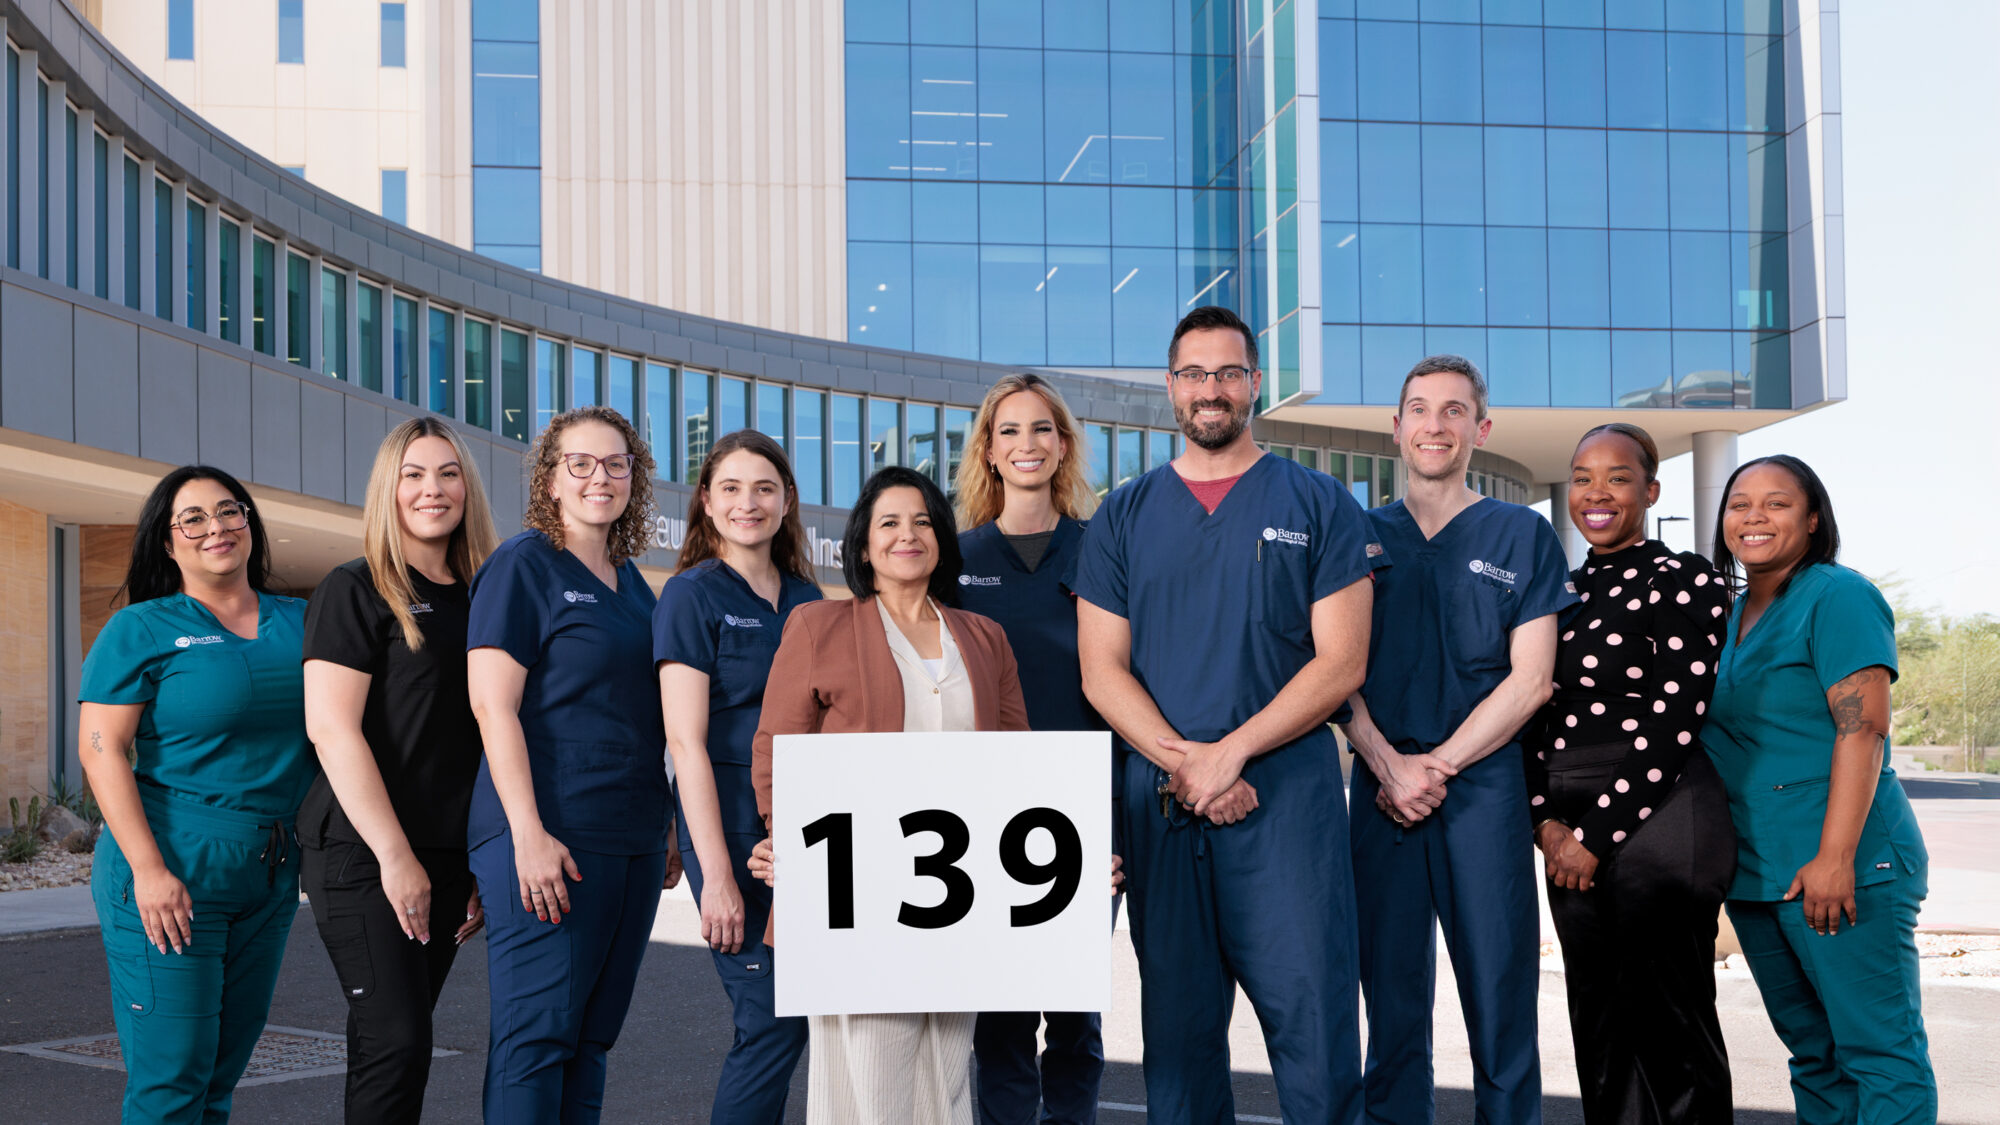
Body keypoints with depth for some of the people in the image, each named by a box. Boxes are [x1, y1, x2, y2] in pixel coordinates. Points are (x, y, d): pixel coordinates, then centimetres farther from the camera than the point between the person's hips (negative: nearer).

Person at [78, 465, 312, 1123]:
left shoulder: (298, 623, 12)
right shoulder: (142, 629, -2)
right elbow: (100, 749, -9)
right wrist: (149, 869, -17)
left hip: (271, 872, 5)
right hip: (173, 870, -5)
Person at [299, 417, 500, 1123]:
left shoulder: (477, 598, 14)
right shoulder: (356, 590, -4)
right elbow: (331, 728, -12)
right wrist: (395, 854, -16)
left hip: (447, 856, 6)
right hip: (363, 854, -6)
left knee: (403, 1039, 9)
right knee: (395, 1043, -12)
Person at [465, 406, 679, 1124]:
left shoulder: (632, 582, 17)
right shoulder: (522, 565, -5)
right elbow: (493, 705, -12)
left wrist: (667, 832, 17)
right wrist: (528, 834, -20)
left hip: (634, 839, 7)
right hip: (549, 836, -7)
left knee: (593, 1035, 11)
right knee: (536, 1033, -5)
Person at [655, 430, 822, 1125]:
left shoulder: (806, 598, 14)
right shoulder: (693, 595, -4)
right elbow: (686, 741, -10)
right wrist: (717, 874, -16)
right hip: (732, 824, -6)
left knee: (801, 1014, 5)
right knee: (773, 1020, -8)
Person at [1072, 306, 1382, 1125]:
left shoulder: (1318, 505, 6)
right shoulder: (1122, 519, 12)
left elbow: (1340, 662, -1)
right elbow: (1102, 671, 5)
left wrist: (1230, 752, -12)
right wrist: (1184, 763, -11)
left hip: (1288, 791, -2)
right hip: (1159, 803, 2)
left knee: (1313, 1019, -5)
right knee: (1178, 1024, 8)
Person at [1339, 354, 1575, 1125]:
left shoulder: (1523, 537, 7)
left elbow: (1530, 679, 0)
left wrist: (1437, 765, -9)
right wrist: (1389, 765, -8)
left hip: (1484, 785, -2)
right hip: (1381, 790, 2)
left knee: (1500, 996, -3)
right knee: (1391, 998, 4)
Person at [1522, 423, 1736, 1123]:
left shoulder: (1685, 580, -4)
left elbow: (1673, 725, -11)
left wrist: (1594, 835, -11)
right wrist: (1546, 820, 1)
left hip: (1658, 822, -6)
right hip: (1574, 833, 6)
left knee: (1670, 1024, -1)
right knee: (1599, 1028, 10)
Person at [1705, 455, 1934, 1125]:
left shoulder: (1837, 597, -8)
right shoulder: (1733, 616, 16)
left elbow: (1863, 727, -17)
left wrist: (1835, 856, -24)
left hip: (1838, 867, -8)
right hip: (1754, 870, 8)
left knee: (1878, 1051, -5)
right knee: (1811, 1050, 14)